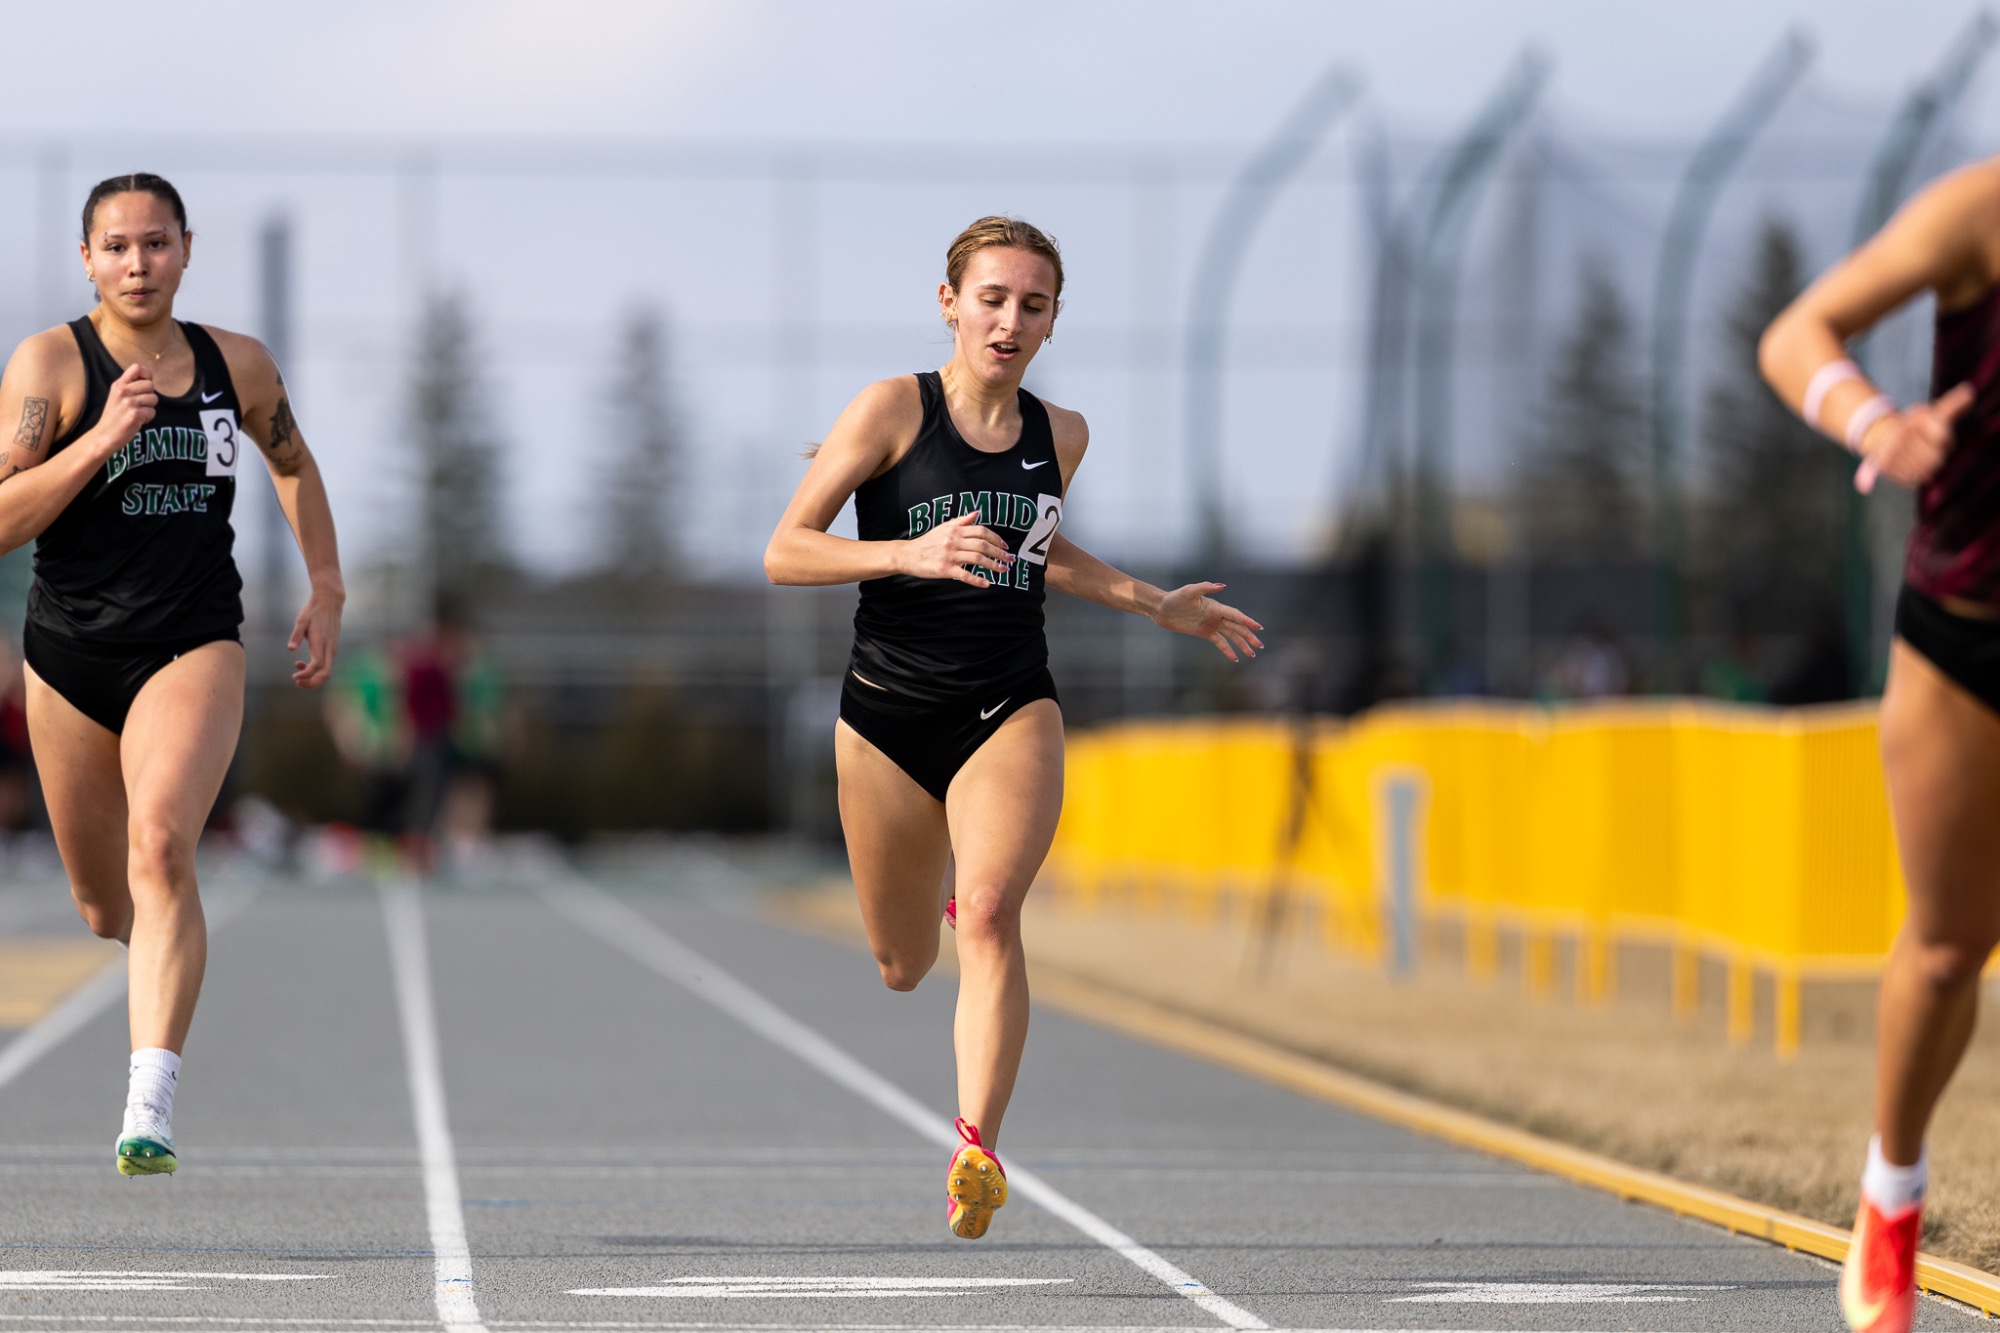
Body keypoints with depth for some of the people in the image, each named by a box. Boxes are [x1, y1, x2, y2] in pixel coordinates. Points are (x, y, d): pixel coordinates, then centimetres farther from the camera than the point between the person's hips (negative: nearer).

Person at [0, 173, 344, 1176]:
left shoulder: (239, 365, 5)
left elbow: (292, 463, 26)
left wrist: (326, 587, 18)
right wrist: (102, 439, -21)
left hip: (195, 648, 0)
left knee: (160, 843, -25)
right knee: (103, 907, 12)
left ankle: (150, 1109, -31)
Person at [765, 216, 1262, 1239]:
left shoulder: (1059, 434, 6)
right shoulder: (893, 408, -8)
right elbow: (784, 553, -10)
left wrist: (1156, 605, 22)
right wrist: (910, 552, -25)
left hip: (1011, 709, 1)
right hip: (887, 713, -1)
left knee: (989, 914, -24)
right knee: (902, 970, 11)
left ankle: (976, 1152, -32)